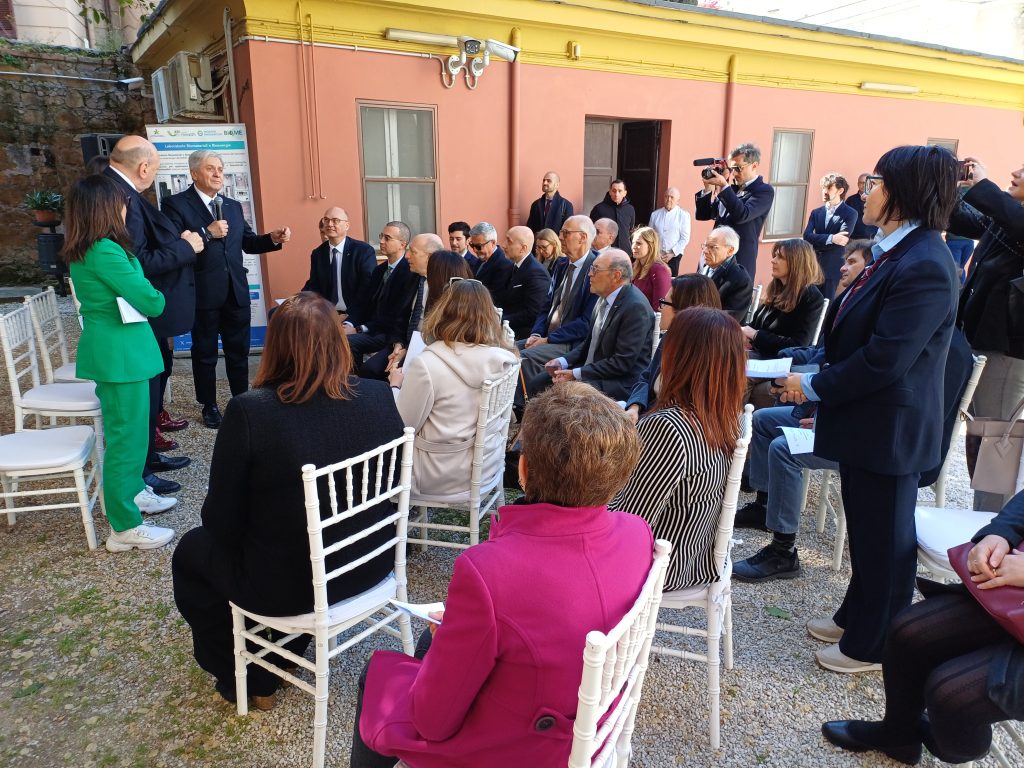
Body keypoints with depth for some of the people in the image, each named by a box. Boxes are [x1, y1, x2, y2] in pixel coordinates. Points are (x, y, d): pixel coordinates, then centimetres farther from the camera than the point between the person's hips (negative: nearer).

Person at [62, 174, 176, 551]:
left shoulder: (79, 252, 8)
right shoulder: (106, 252, -22)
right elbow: (151, 303, -20)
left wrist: (139, 295, 5)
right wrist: (157, 297, 0)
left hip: (106, 348, 10)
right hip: (120, 353, -10)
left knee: (124, 429, 23)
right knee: (127, 434, -2)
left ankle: (132, 492, 39)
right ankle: (124, 527, 7)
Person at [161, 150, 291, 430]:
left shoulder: (233, 206, 13)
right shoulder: (177, 204, -6)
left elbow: (248, 243, 13)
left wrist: (273, 238, -4)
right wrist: (207, 233, -21)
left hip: (237, 291, 5)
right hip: (203, 293, -5)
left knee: (239, 350, 13)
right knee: (205, 353, 10)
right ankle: (209, 406, 24)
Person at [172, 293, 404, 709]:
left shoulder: (250, 411, -24)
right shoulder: (379, 397, -12)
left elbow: (221, 521, -14)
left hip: (288, 585, -4)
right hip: (372, 564, 5)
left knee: (192, 551, 24)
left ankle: (242, 679, 36)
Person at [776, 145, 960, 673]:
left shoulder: (924, 267, -23)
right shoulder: (896, 254, 8)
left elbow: (884, 360, -26)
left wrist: (814, 387, -15)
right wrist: (819, 384, 6)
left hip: (889, 430, -9)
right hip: (867, 421, 9)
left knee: (883, 538, 8)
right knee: (866, 529, 22)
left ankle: (873, 645, 27)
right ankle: (857, 618, 41)